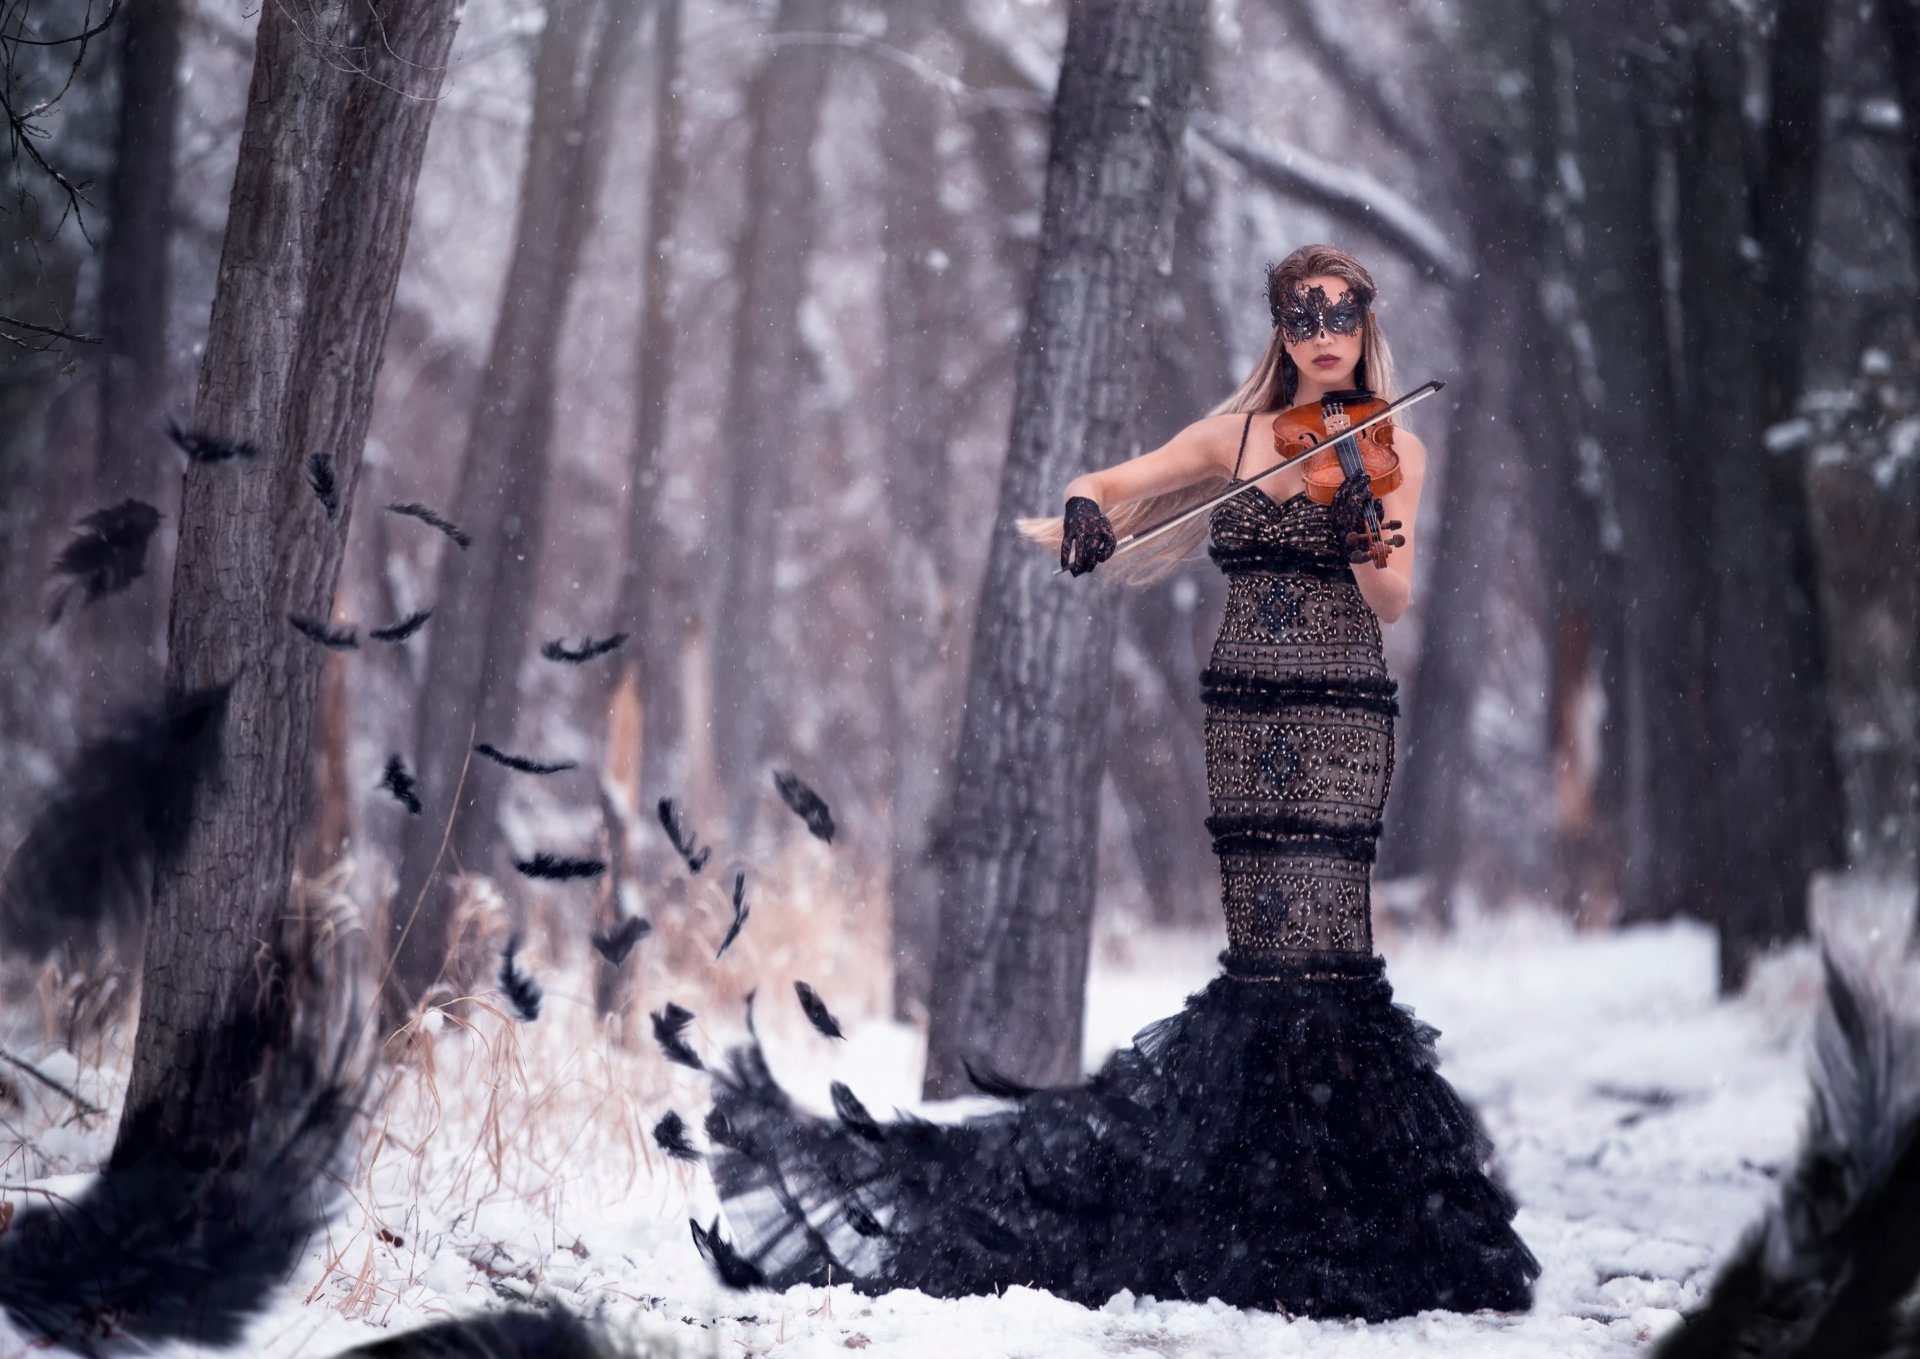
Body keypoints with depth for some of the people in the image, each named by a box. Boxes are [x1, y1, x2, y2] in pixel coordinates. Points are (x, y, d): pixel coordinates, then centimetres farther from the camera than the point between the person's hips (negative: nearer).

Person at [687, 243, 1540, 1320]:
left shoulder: (1391, 450, 4)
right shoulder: (1238, 435, 13)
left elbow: (1393, 600, -6)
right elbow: (1114, 486, 15)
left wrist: (1364, 518, -25)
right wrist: (1083, 513, -8)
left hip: (1342, 714, -3)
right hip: (1243, 711, 3)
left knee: (1318, 932, -15)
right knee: (1259, 938, -4)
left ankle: (1343, 1195, -15)